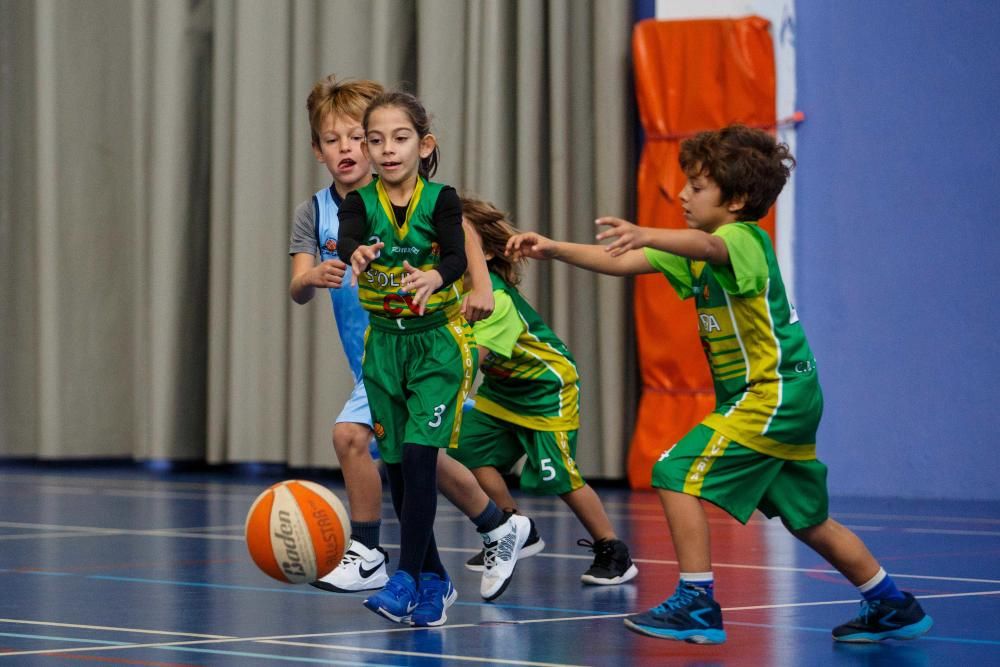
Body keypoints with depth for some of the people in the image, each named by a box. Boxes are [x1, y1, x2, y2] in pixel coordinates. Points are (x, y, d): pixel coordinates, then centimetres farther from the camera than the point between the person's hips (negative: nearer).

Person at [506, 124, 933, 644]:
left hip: (770, 395, -10)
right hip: (787, 401, 10)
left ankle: (697, 606, -13)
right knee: (808, 520, 17)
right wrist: (555, 250, -3)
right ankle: (894, 609, 28)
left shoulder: (746, 239, -15)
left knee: (676, 475, -15)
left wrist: (646, 235, -58)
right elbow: (621, 263, 9)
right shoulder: (699, 254, 13)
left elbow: (707, 245, -40)